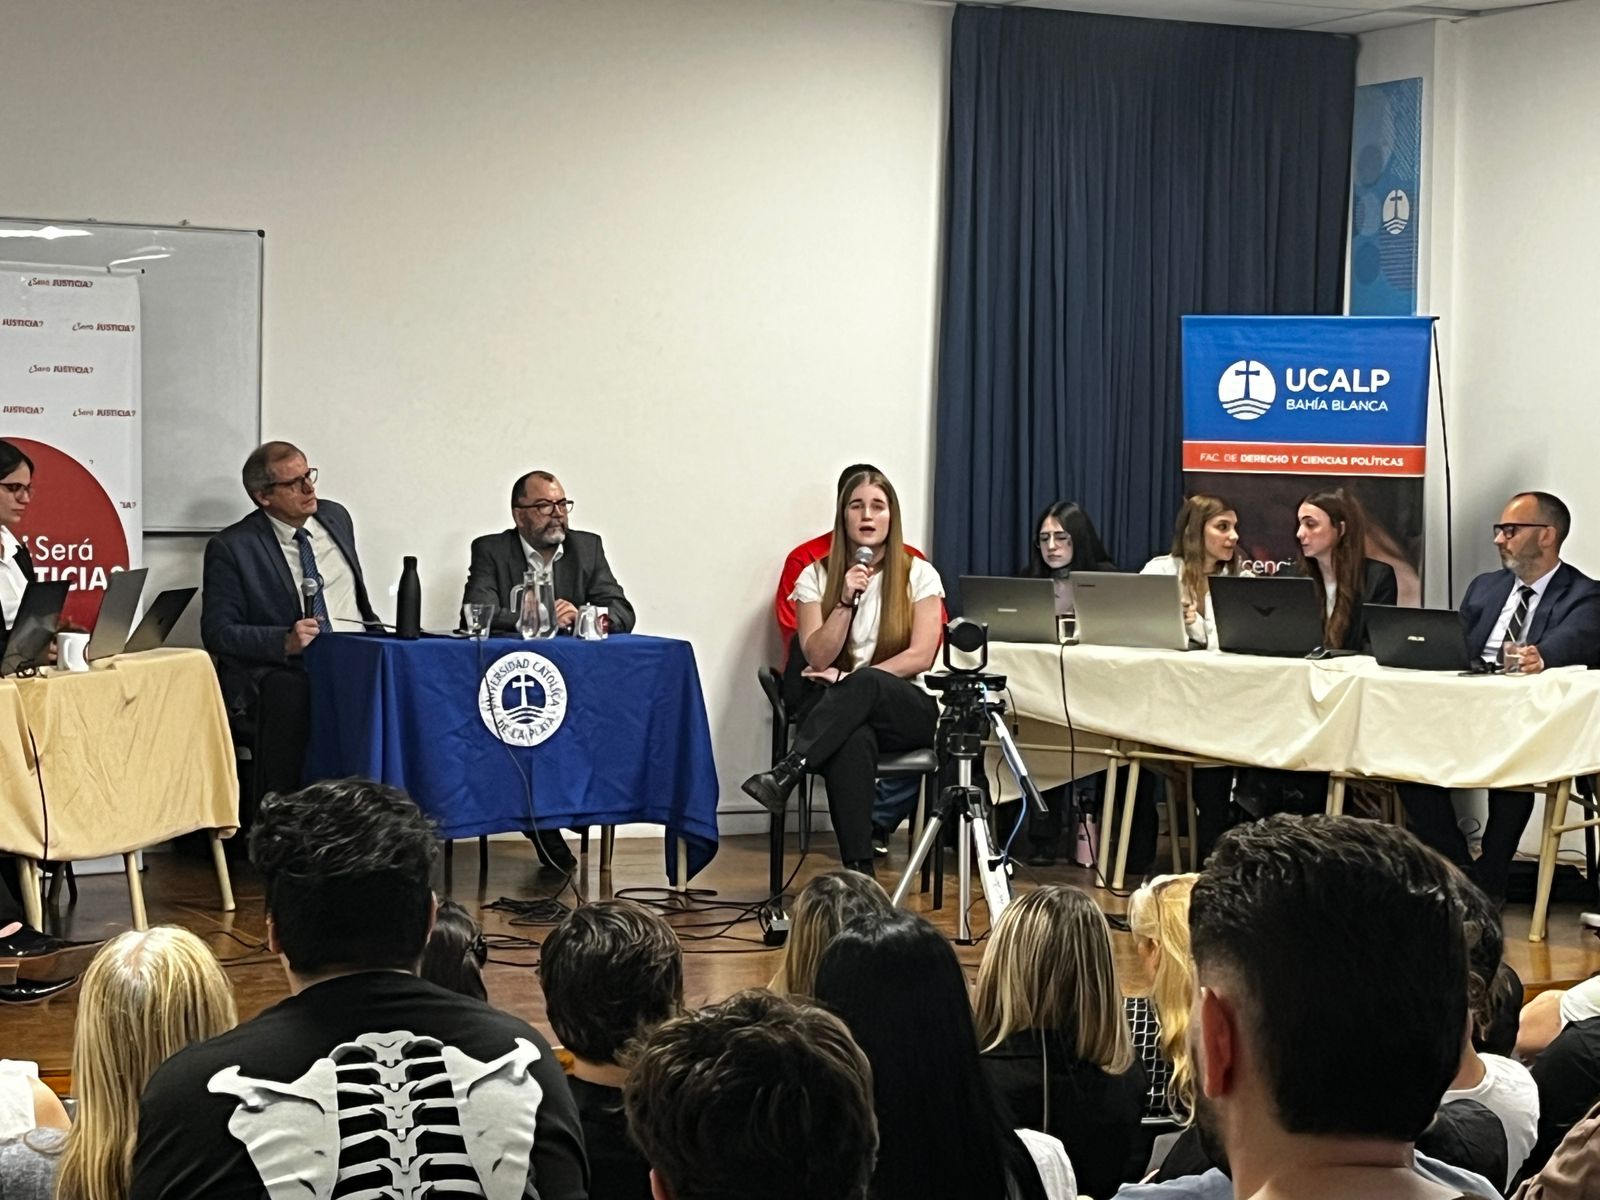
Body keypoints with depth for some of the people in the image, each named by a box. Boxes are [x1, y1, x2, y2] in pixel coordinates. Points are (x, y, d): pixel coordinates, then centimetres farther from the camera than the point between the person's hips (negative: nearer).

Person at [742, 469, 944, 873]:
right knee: (854, 742, -39)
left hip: (904, 710, 0)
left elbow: (921, 656, -4)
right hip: (835, 711, 0)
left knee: (865, 684, -38)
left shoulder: (919, 575, 7)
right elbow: (818, 658, -1)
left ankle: (784, 776, -50)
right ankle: (858, 873, -47)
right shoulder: (817, 577, 9)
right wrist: (846, 601, -14)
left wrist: (851, 678, -12)